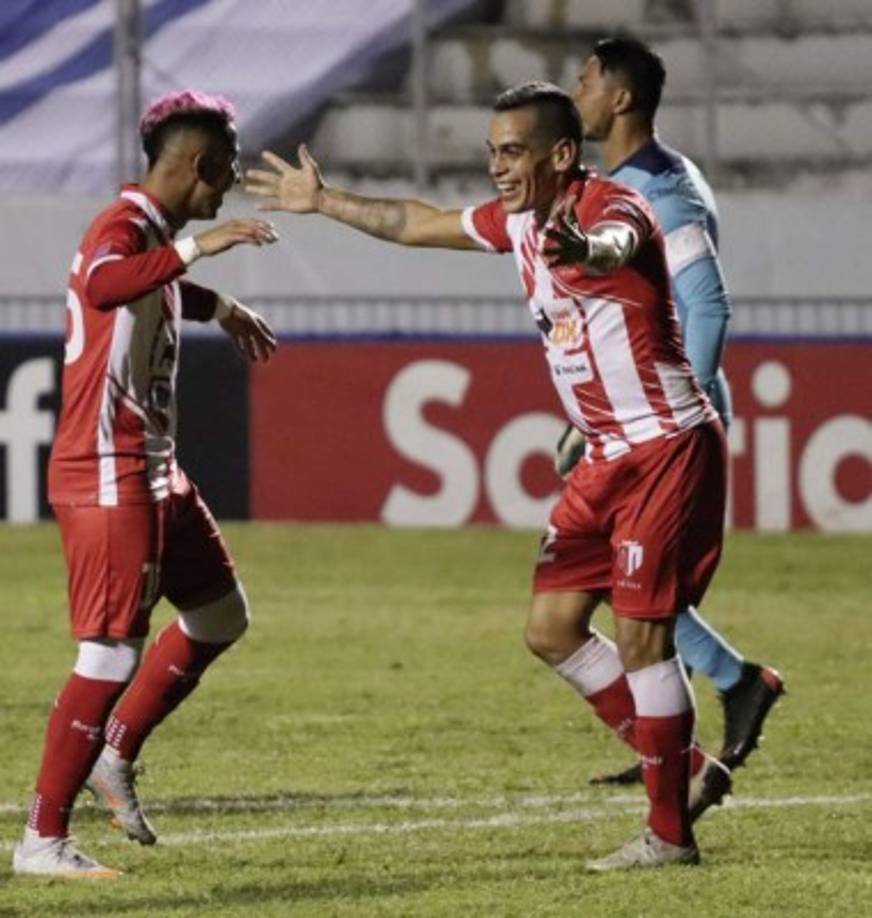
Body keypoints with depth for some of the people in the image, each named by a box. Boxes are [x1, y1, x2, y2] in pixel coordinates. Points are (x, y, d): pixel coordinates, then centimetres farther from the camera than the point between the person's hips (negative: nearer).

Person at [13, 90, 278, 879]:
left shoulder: (156, 234, 14)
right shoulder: (125, 225, -16)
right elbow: (102, 287, -42)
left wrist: (220, 307, 43)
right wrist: (196, 247, -46)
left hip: (153, 472, 10)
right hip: (106, 476, -10)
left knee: (220, 617, 18)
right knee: (112, 656, -11)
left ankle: (118, 757, 25)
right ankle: (43, 838, -7)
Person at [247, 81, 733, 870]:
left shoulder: (613, 206, -18)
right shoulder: (520, 221, 8)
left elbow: (616, 244, -44)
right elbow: (419, 224, 25)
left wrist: (584, 249, -68)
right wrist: (324, 202, 32)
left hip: (669, 450, -9)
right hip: (608, 456, 9)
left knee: (641, 634, -11)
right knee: (551, 628, 7)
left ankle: (669, 831, -4)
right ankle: (687, 771, 16)